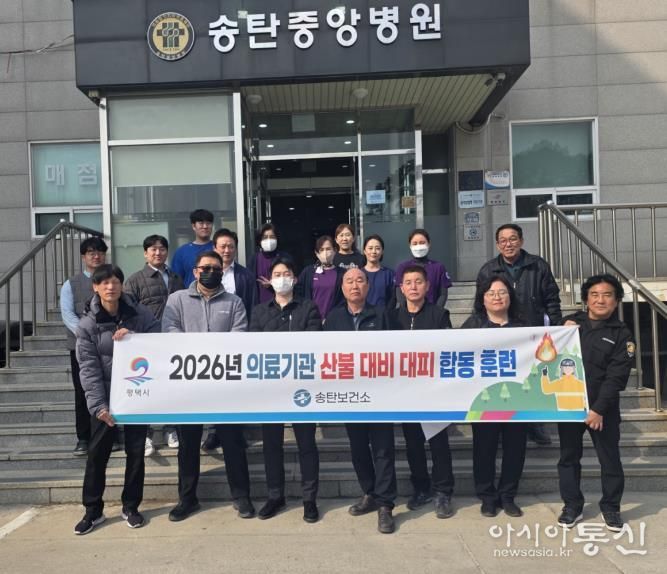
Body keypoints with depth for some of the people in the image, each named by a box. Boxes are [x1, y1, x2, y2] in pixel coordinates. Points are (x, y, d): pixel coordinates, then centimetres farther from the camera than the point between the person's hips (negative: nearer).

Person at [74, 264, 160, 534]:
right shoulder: (87, 324, -5)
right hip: (105, 396, 0)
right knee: (97, 453, 6)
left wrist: (134, 338, -22)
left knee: (136, 451, 9)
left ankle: (130, 507, 25)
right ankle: (93, 510, 23)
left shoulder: (140, 314, -4)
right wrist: (98, 404, -18)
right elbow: (89, 368, -9)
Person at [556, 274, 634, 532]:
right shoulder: (572, 322, 4)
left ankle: (611, 507, 26)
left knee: (609, 459, 6)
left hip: (602, 408, -2)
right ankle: (572, 506, 25)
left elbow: (616, 377, -10)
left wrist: (598, 409, -17)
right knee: (569, 456, 11)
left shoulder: (621, 334, -4)